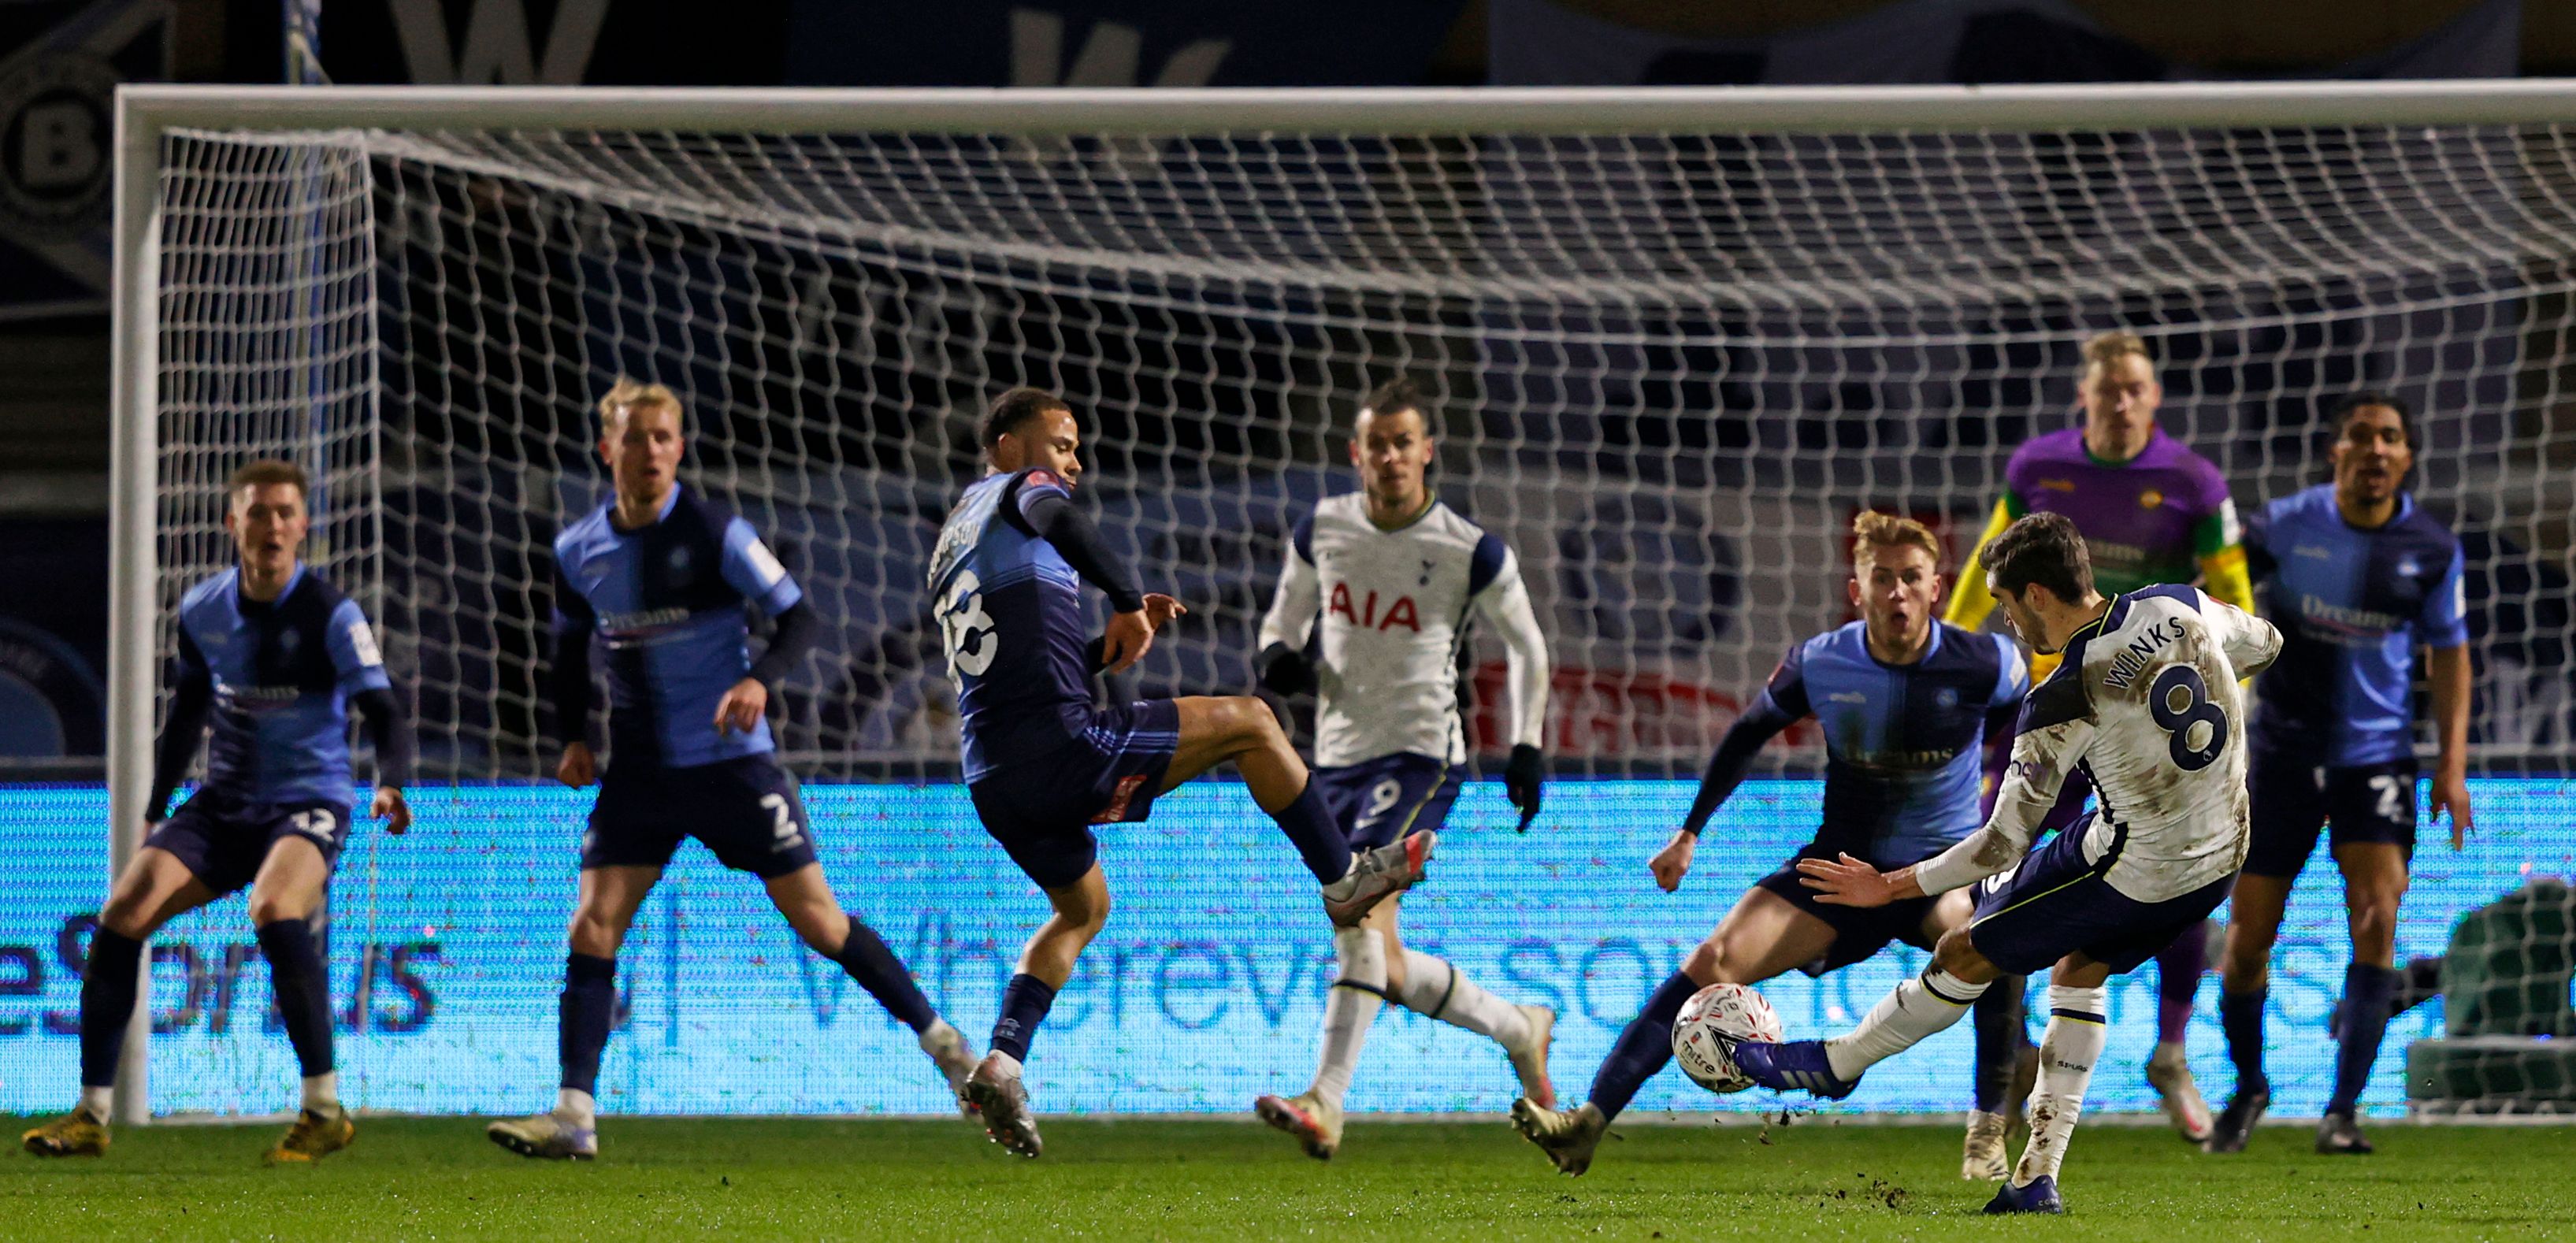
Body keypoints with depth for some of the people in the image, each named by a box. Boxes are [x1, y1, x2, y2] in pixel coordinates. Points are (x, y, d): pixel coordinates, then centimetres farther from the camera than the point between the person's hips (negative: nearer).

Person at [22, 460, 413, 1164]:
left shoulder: (331, 616, -11)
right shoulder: (203, 613, 5)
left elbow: (383, 714, -18)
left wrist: (391, 786, -38)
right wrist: (154, 810, 18)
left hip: (308, 804, -5)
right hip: (224, 806, 5)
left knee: (273, 910, -35)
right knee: (122, 914, -12)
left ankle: (325, 1111, -24)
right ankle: (91, 1117, -2)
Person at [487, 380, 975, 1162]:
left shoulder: (715, 534, -10)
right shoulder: (579, 553, 2)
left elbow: (800, 617, -9)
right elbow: (570, 649, 18)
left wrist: (761, 680, -28)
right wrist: (573, 738, 5)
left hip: (732, 764, -3)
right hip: (639, 769, 3)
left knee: (818, 922, 1)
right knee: (593, 926, -10)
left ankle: (940, 1040, 18)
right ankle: (574, 1117, -12)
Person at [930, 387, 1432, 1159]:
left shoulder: (953, 544, 28)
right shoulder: (1017, 488, 4)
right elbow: (1056, 519, -22)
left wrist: (1115, 638, 22)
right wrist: (1128, 598, -12)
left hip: (992, 781, 9)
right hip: (1060, 749, -9)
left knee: (1083, 908, 28)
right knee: (1248, 723, 3)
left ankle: (1002, 1060, 9)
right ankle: (1344, 880, 11)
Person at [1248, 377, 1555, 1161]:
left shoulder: (1471, 552, -6)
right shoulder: (1322, 530, 4)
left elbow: (1525, 646, 8)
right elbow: (1285, 618, 18)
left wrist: (1527, 745, 2)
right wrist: (1278, 658, -6)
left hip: (1420, 754, -5)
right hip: (1338, 754, 5)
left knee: (1361, 913, -25)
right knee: (1384, 967, 7)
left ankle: (1325, 1104, -33)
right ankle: (1518, 1029, 32)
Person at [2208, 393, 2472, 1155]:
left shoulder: (2431, 548, -3)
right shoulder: (2288, 526, -7)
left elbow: (2448, 654, 9)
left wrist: (2452, 763, 2)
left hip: (2377, 754, 0)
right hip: (2285, 751, 0)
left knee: (2376, 917, -18)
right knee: (2248, 939, 0)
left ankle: (2343, 1109, -8)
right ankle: (2248, 1087, 27)